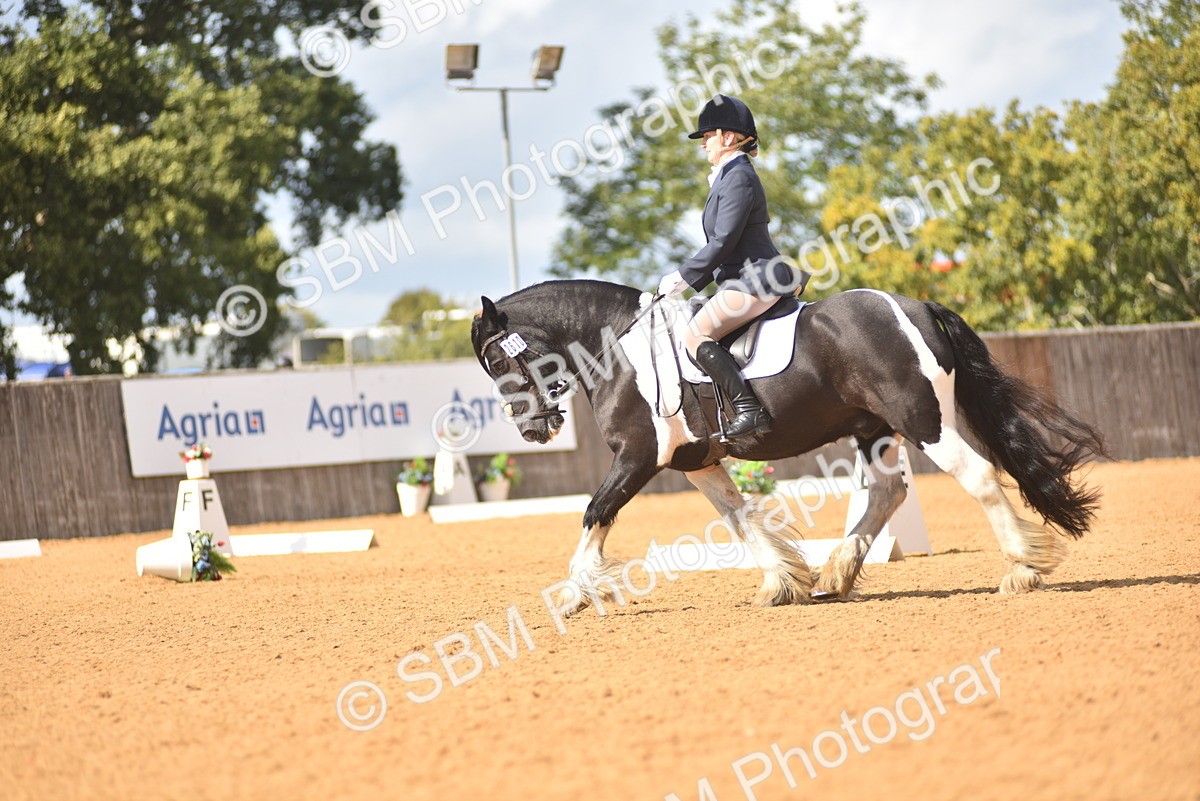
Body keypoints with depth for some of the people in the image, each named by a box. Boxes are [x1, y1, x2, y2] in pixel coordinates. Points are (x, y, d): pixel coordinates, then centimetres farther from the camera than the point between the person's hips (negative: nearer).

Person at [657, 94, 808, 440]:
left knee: (695, 335, -21)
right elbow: (722, 243, 21)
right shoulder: (730, 175, 19)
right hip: (745, 278, 11)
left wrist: (682, 278, -13)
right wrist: (687, 280, 15)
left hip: (754, 279, -11)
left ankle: (749, 410, -29)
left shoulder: (737, 178, -13)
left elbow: (722, 242, -19)